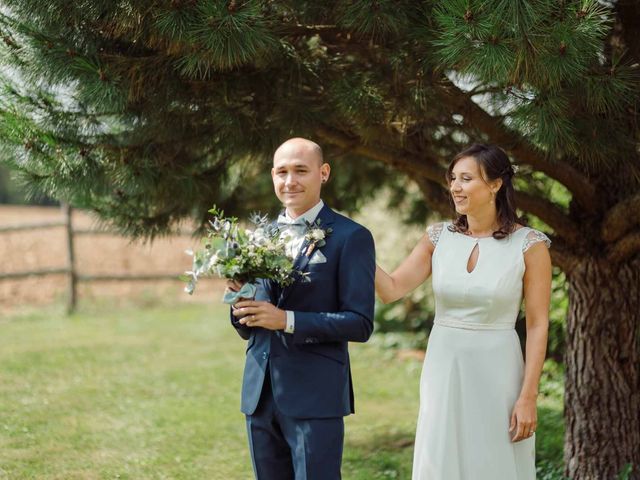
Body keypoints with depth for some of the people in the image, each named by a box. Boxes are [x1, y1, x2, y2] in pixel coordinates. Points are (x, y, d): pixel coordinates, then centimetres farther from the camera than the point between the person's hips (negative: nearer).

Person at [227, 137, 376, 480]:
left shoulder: (350, 237, -5)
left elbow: (360, 324, -11)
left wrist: (286, 320, -19)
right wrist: (240, 303, -7)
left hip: (314, 397, -6)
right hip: (260, 395, 6)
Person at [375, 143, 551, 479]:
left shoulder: (529, 245, -7)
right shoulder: (439, 237, 4)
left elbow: (537, 326, -7)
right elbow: (391, 290, 0)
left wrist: (528, 397, -11)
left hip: (496, 373, -3)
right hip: (443, 371, 3)